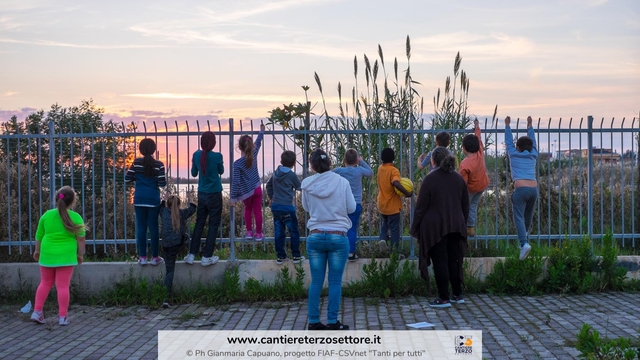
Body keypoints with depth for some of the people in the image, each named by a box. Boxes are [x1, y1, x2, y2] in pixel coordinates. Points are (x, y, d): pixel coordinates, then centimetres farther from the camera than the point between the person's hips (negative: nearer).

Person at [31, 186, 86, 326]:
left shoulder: (47, 215, 1)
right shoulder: (76, 217, -8)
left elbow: (39, 236, 10)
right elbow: (81, 238, -5)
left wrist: (37, 251, 25)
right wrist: (80, 254, 9)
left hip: (47, 255, 3)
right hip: (66, 256, -3)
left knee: (45, 283, 17)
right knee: (63, 286, 2)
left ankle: (37, 312, 14)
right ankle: (63, 316, 4)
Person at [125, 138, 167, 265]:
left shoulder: (137, 163, -2)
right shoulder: (158, 164, -7)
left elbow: (127, 179, 0)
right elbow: (162, 183, -10)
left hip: (139, 199, 1)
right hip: (153, 200, -1)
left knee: (141, 227, 6)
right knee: (153, 227, 5)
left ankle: (142, 257, 7)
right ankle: (155, 257, 9)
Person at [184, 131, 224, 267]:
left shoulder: (197, 155, -4)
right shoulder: (217, 156, -15)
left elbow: (194, 173, 9)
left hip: (201, 194, 4)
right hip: (214, 194, -4)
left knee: (199, 223, 13)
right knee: (213, 225, 5)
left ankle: (191, 255, 14)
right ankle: (206, 257, 6)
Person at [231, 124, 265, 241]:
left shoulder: (237, 164, -18)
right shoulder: (254, 155, -7)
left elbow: (236, 182, -17)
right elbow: (258, 143, 12)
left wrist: (233, 197, -10)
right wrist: (261, 131, 29)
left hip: (246, 192, -2)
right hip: (257, 188, 2)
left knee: (248, 210, 21)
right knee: (257, 211, 9)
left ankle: (249, 231, 24)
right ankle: (258, 233, 15)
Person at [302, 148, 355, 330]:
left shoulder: (307, 184, -2)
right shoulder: (342, 182, -6)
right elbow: (351, 208, 1)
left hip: (315, 236, 2)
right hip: (338, 237, -2)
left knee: (316, 281, 8)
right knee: (335, 281, 4)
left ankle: (314, 321, 10)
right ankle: (332, 322, 5)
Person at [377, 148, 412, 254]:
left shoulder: (380, 168, 2)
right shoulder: (394, 171, -18)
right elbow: (396, 183, -37)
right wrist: (407, 193, -31)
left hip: (382, 205, 6)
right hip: (393, 206, -6)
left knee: (385, 223, 26)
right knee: (394, 229, 4)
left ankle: (383, 239, 1)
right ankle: (394, 252, 6)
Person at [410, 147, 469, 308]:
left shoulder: (430, 179, -12)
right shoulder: (458, 178, 5)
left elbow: (421, 206, -10)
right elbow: (465, 205, 13)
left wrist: (415, 227, -2)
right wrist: (463, 223, 24)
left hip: (435, 228, -5)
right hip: (456, 226, 5)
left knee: (440, 262, -1)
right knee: (454, 260, 14)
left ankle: (444, 298, 0)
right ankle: (457, 295, 19)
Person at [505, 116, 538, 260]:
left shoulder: (514, 154, 9)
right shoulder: (533, 156, 16)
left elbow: (508, 140, 22)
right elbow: (533, 141, 32)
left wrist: (507, 125, 35)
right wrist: (530, 126, 45)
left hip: (521, 189, -4)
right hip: (534, 189, 4)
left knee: (519, 217, -9)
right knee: (528, 216, 21)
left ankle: (524, 243, -27)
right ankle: (525, 234, 38)